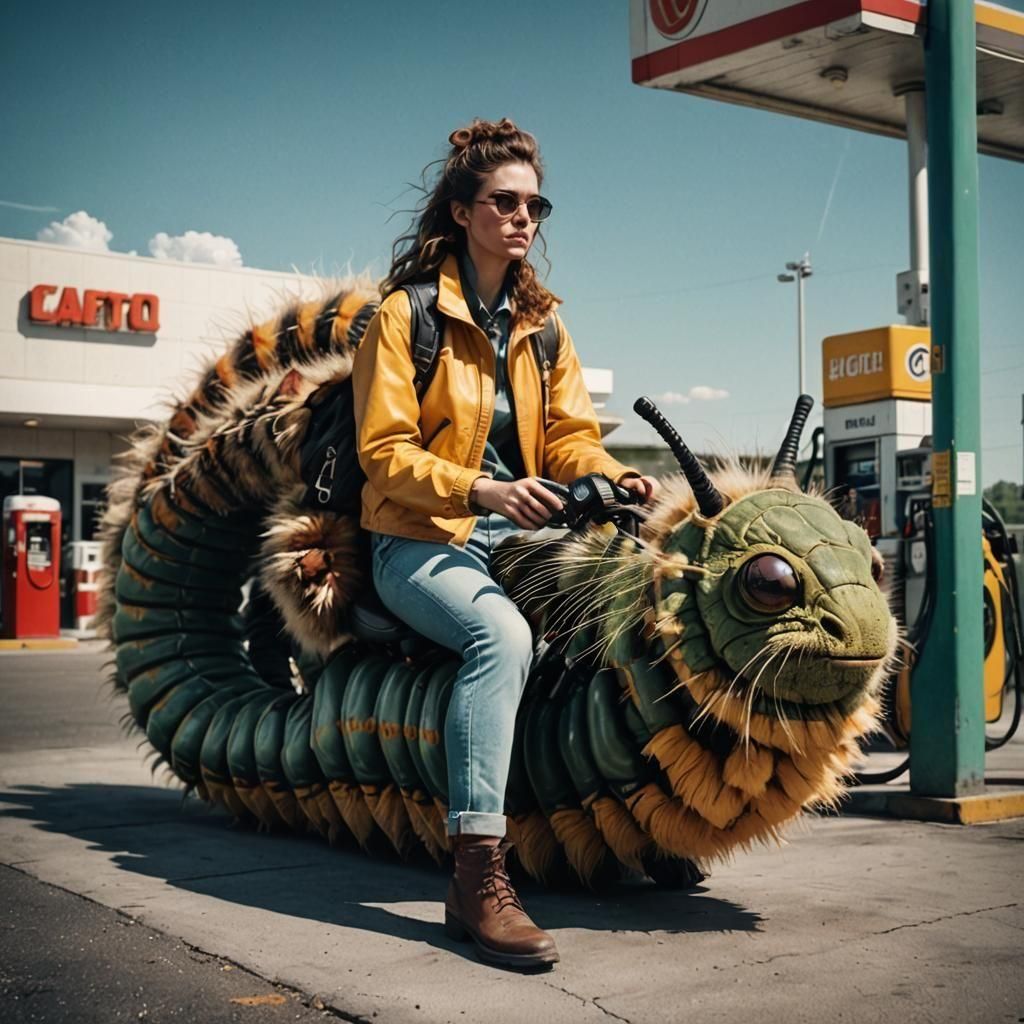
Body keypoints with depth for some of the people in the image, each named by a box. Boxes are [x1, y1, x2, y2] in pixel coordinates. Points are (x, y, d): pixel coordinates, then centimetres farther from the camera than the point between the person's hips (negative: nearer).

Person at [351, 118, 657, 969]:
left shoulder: (542, 325, 17)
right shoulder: (406, 313, -1)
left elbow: (570, 436, 11)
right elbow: (386, 454, -8)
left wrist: (612, 477, -12)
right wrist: (478, 490, -24)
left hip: (516, 535, 6)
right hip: (424, 541, -6)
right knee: (502, 633, -35)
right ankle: (478, 872, -39)